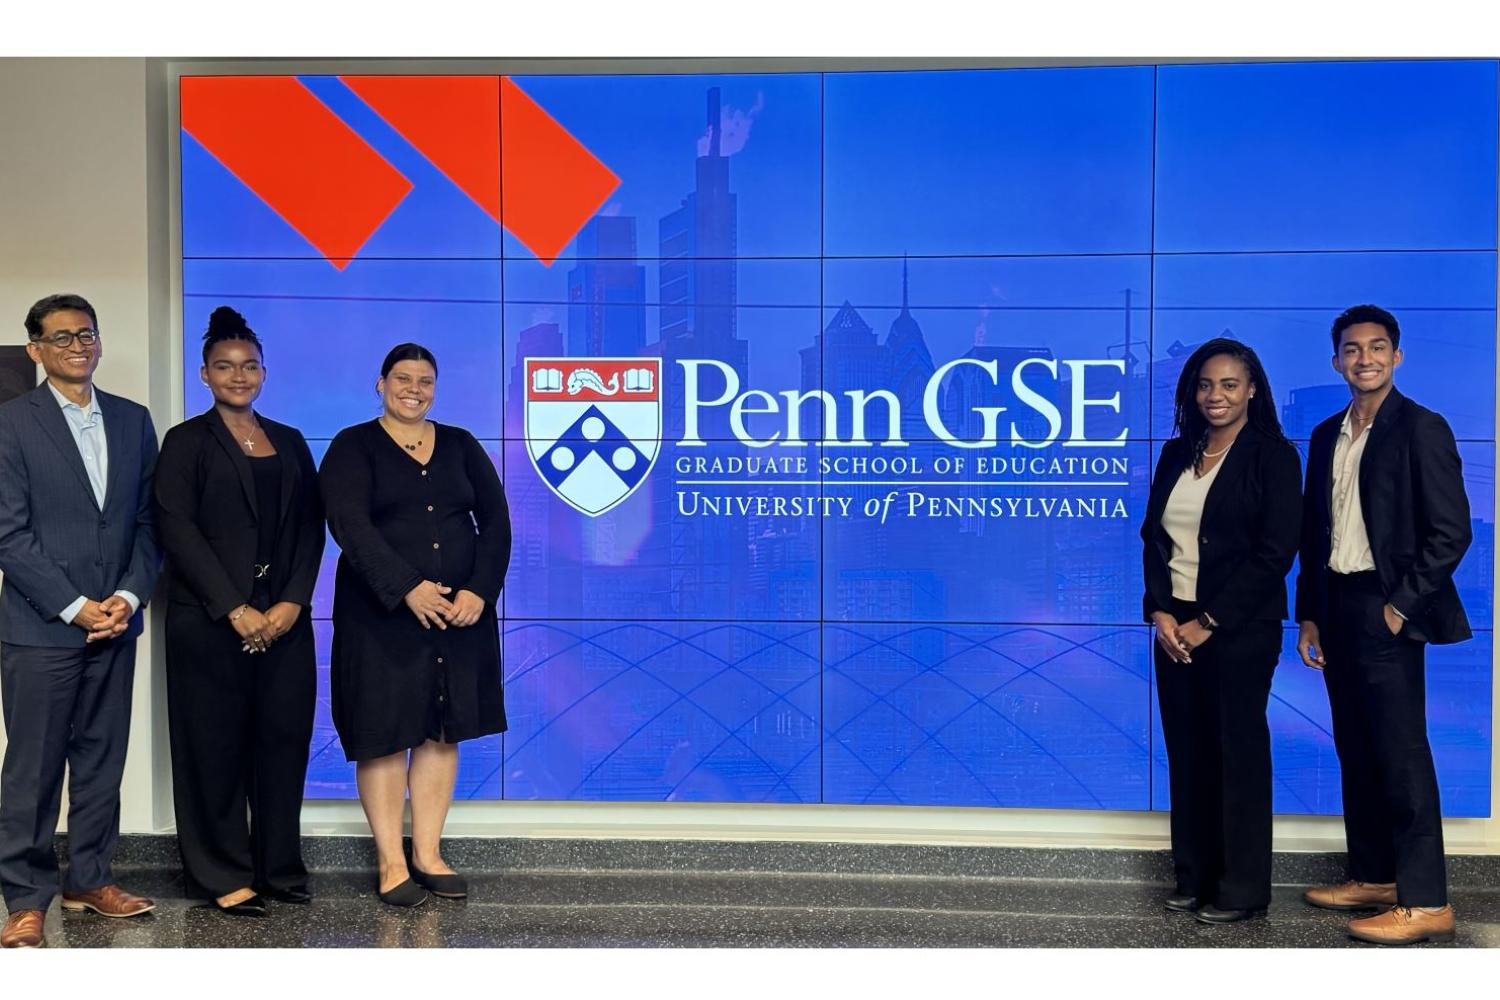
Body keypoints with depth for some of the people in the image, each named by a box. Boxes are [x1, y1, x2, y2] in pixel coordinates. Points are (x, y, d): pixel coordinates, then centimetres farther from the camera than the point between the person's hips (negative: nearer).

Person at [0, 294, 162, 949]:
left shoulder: (133, 421, 10)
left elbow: (147, 520, 8)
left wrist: (129, 596, -5)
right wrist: (74, 607, -12)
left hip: (114, 623, 4)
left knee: (102, 759, 11)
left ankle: (90, 880, 24)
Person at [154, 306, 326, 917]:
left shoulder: (290, 443, 15)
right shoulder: (187, 442, 3)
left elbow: (310, 527, 9)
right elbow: (177, 528, -7)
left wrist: (293, 601, -6)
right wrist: (235, 609, -14)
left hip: (285, 619, 4)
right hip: (209, 621, -3)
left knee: (284, 740, 5)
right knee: (216, 745, 2)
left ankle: (279, 867, 17)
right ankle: (224, 877, 13)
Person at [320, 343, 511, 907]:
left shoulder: (460, 447, 12)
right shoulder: (354, 448, 1)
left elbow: (495, 521, 5)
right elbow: (350, 525, -13)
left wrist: (480, 590, -9)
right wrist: (407, 588, -22)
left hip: (459, 613, 4)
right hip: (381, 614, -3)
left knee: (442, 732, 7)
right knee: (386, 734, 1)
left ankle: (428, 853, 18)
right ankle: (391, 862, 12)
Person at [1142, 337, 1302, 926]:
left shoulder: (1272, 456, -5)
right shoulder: (1177, 453, 11)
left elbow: (1274, 553, -11)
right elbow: (1154, 536, 11)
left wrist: (1207, 623, -12)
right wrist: (1161, 612, -4)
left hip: (1239, 630, -5)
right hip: (1175, 627, 5)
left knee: (1239, 754, 3)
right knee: (1187, 752, 9)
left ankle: (1243, 891, 16)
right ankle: (1195, 877, 22)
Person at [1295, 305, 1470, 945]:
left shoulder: (1422, 430, -6)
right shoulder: (1327, 436, 14)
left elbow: (1451, 531, -10)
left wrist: (1401, 606, -13)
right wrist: (1309, 616, 12)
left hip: (1387, 610, -7)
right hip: (1337, 610, 7)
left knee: (1401, 754, -6)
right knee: (1356, 752, 12)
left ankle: (1425, 903, 0)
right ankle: (1372, 879, 22)